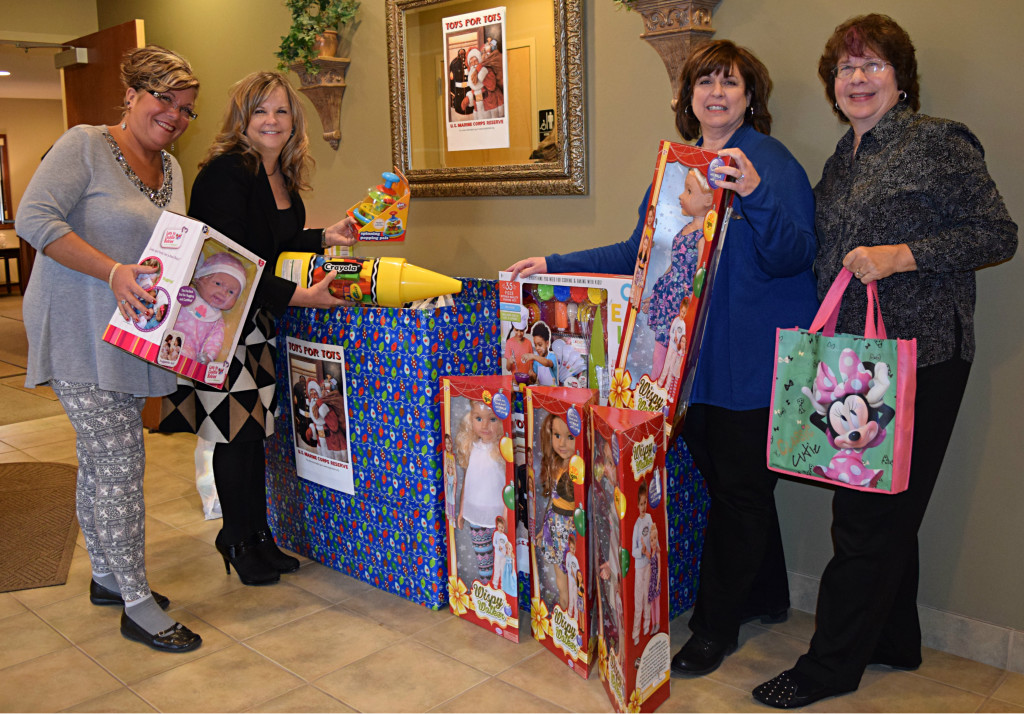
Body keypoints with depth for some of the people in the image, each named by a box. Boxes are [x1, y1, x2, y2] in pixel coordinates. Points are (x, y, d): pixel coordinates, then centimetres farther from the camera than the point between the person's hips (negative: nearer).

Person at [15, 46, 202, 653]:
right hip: (82, 332, -8)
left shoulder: (171, 169, 13)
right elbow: (34, 220, -18)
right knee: (118, 464, -7)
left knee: (101, 460, 18)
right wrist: (113, 272, -28)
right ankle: (137, 605, 3)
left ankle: (107, 576, 30)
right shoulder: (85, 146, -9)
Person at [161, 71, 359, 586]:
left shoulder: (283, 176, 9)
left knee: (257, 426, 13)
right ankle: (238, 541, 17)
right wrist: (300, 296, -25)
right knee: (236, 430, -2)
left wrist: (326, 238, 11)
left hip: (261, 317, 8)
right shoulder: (225, 173, -18)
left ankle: (257, 532, 26)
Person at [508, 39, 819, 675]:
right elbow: (642, 252, 16)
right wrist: (557, 264, 12)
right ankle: (766, 596, 38)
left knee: (740, 487, 4)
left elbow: (796, 256, -16)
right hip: (693, 355, 7)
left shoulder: (772, 162, -7)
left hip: (753, 358, -7)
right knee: (722, 478, 17)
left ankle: (716, 628, 19)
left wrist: (755, 196, -32)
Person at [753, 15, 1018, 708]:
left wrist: (901, 256, -19)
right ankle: (895, 643, 31)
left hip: (918, 357, -7)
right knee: (885, 508, 15)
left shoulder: (940, 141, -5)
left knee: (871, 515, -2)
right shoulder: (841, 163, 16)